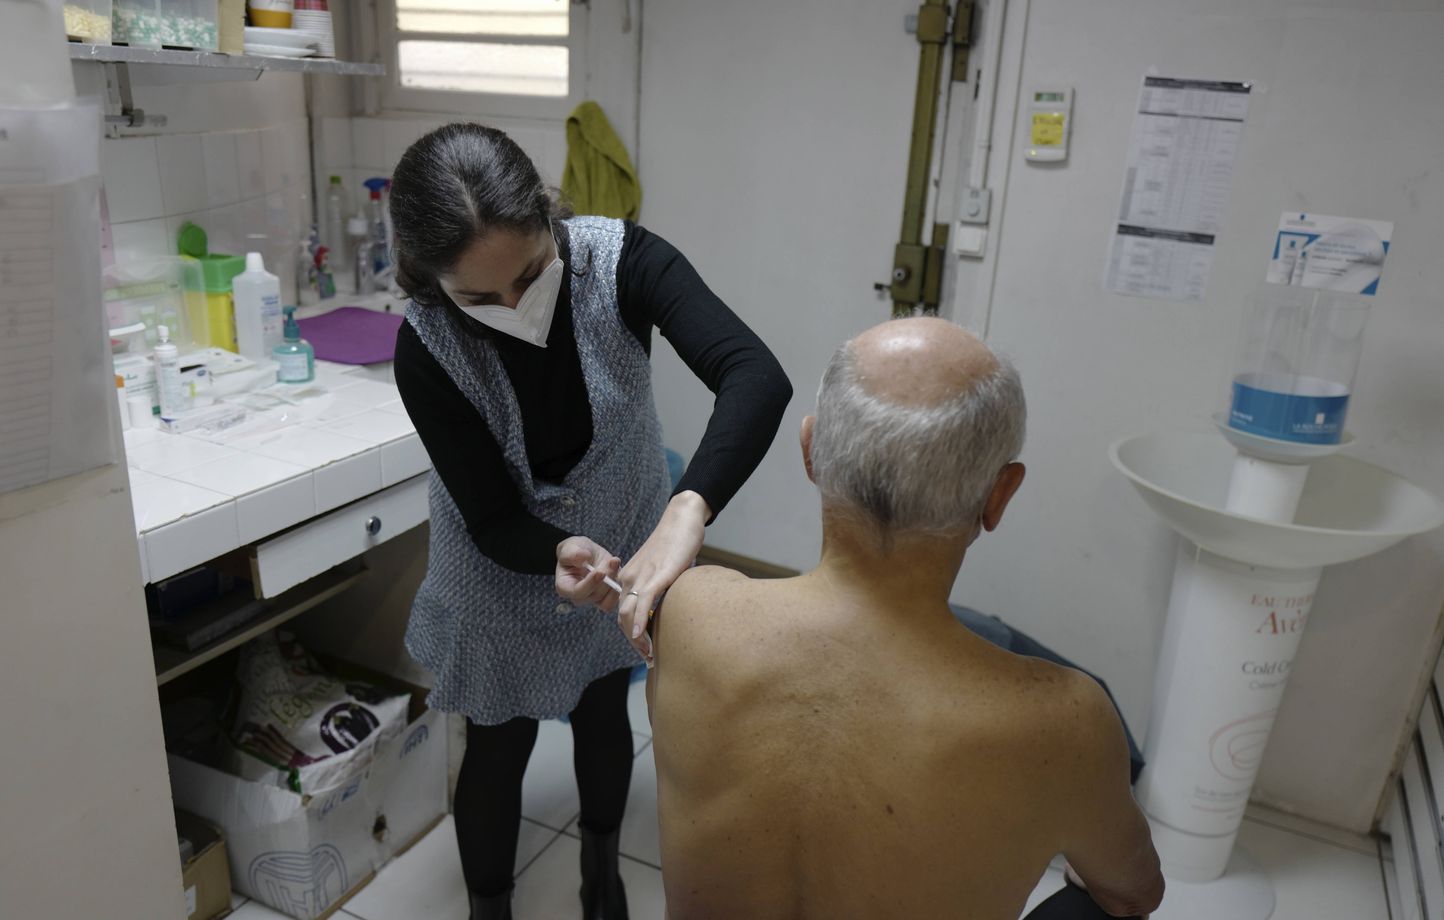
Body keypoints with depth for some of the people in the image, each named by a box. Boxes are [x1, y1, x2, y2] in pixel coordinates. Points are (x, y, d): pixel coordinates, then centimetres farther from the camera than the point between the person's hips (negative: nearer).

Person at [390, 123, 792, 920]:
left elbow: (756, 376, -44)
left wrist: (685, 513, -58)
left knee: (603, 716, 24)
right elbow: (494, 523, -23)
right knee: (499, 749, 14)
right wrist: (564, 553, -44)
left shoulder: (618, 261, -31)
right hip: (504, 573, -1)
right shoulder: (427, 349, -29)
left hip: (625, 544, 2)